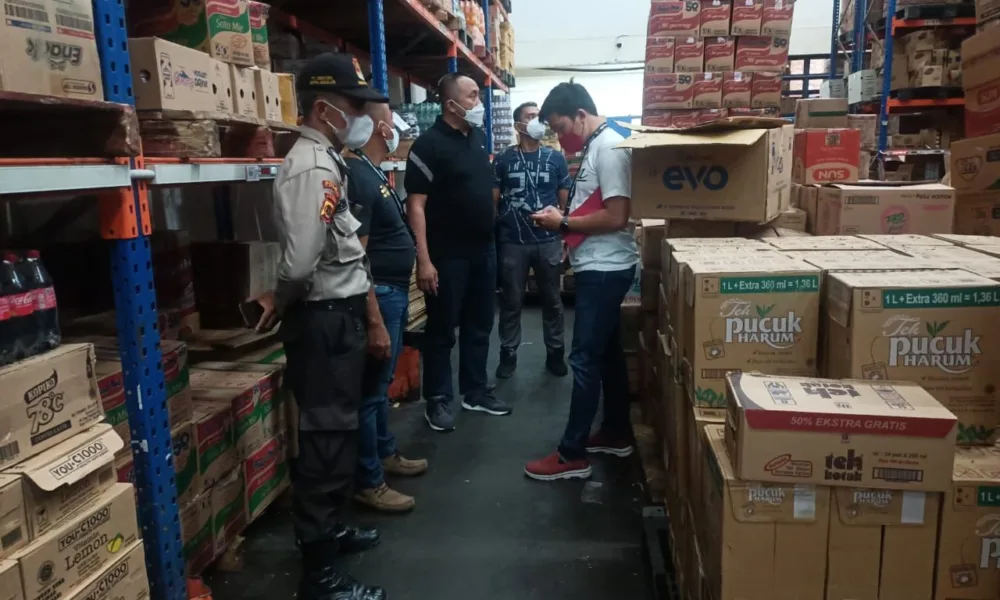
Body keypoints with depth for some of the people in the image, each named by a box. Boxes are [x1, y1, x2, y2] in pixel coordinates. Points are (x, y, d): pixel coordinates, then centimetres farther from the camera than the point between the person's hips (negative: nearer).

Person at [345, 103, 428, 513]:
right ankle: (368, 482, 10)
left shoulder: (374, 172, 12)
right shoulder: (358, 176, -19)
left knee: (382, 383, 20)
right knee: (371, 388, -1)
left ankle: (386, 453, 35)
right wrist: (374, 316, -25)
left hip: (395, 291, 10)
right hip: (379, 293, -10)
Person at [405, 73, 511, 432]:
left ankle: (475, 392, 29)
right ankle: (438, 400, 17)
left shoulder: (479, 136, 9)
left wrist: (492, 236, 17)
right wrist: (424, 260, -23)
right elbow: (416, 205, -17)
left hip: (483, 250, 7)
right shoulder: (429, 144, -14)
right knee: (442, 330, 4)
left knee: (479, 326, 15)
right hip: (448, 256, -7)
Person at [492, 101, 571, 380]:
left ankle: (555, 352, 23)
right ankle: (508, 353, 20)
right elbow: (492, 201, 3)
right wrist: (494, 235, -2)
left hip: (549, 241, 1)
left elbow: (565, 200, 7)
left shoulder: (556, 158, 4)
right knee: (511, 301, 7)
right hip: (512, 242, -1)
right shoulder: (503, 159, 1)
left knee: (552, 299, 10)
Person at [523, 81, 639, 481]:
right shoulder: (595, 148, 14)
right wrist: (563, 219, 5)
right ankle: (616, 434, 29)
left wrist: (563, 223, -14)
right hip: (598, 267, 10)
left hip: (605, 269, -10)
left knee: (585, 359, -6)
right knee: (607, 352, 17)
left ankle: (572, 455, 2)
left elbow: (616, 217, -24)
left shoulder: (609, 148, -16)